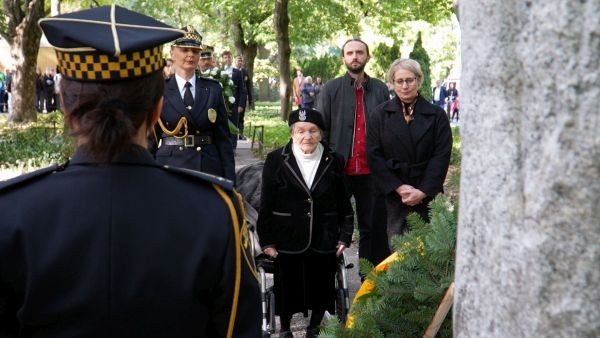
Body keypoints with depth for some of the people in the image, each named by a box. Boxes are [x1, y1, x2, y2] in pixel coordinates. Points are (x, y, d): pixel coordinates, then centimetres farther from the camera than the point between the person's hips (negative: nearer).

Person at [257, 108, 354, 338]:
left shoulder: (334, 162, 1)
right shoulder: (276, 160, -5)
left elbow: (344, 204, 6)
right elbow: (266, 204, -3)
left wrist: (345, 236, 1)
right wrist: (266, 241, -5)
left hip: (324, 241, 2)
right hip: (287, 240, -1)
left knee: (321, 286, 12)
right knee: (287, 287, 10)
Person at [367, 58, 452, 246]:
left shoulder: (436, 115, 4)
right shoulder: (380, 115, 5)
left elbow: (441, 156, -2)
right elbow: (374, 156, -2)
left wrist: (423, 191, -11)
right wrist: (399, 187, -10)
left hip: (428, 195, 0)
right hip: (393, 194, 0)